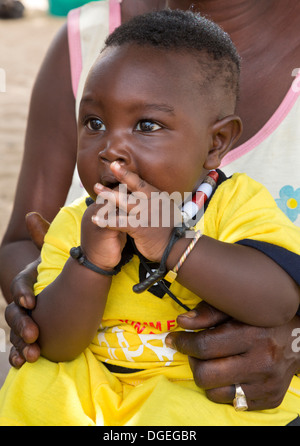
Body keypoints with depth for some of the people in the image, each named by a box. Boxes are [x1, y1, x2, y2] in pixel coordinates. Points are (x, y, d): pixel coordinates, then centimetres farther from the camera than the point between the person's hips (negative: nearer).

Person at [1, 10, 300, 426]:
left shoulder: (237, 202, -14)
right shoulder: (73, 224, -3)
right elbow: (55, 346, -9)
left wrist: (168, 243, -35)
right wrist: (90, 261, -26)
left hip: (212, 392, -3)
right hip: (97, 389, 4)